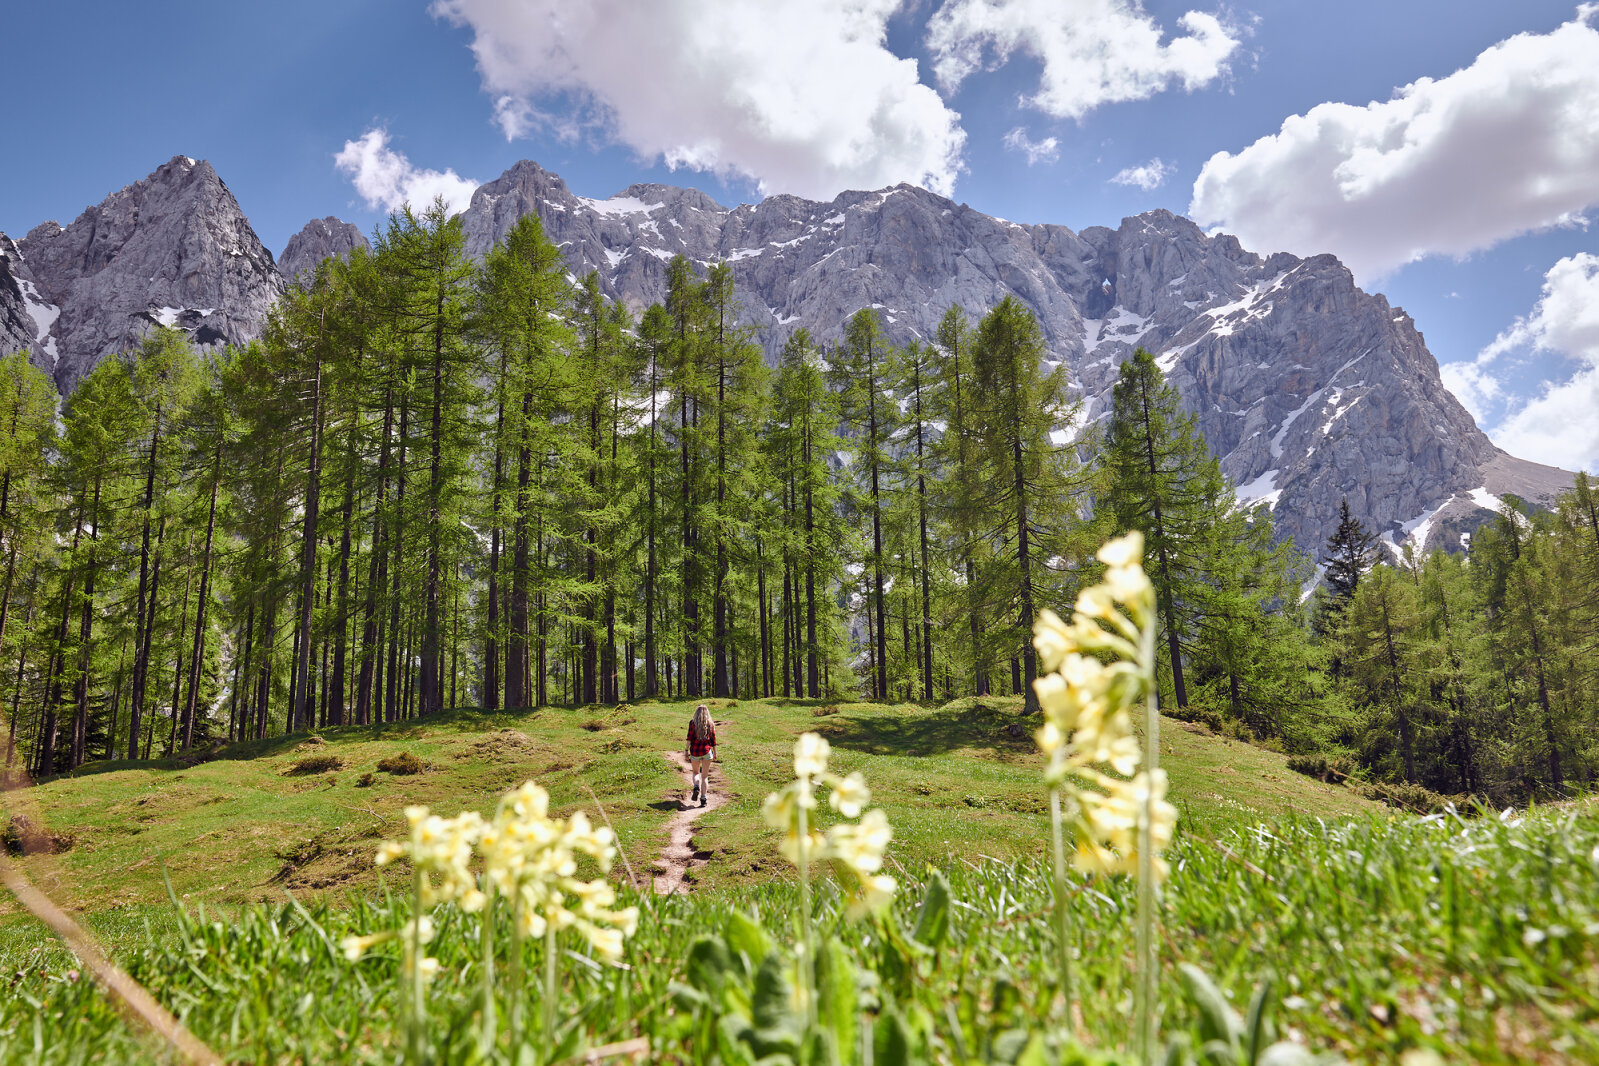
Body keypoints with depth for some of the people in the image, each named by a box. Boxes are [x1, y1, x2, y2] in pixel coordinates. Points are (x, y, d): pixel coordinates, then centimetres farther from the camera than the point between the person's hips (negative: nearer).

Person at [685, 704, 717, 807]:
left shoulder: (692, 722, 0)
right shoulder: (711, 724, 5)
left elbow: (690, 737, -7)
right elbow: (713, 740, 6)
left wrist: (686, 749, -3)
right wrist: (715, 753, 14)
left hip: (695, 751, 0)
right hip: (706, 751, 0)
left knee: (695, 772, 20)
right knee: (705, 776, 6)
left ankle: (696, 787, -8)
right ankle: (703, 798, -4)